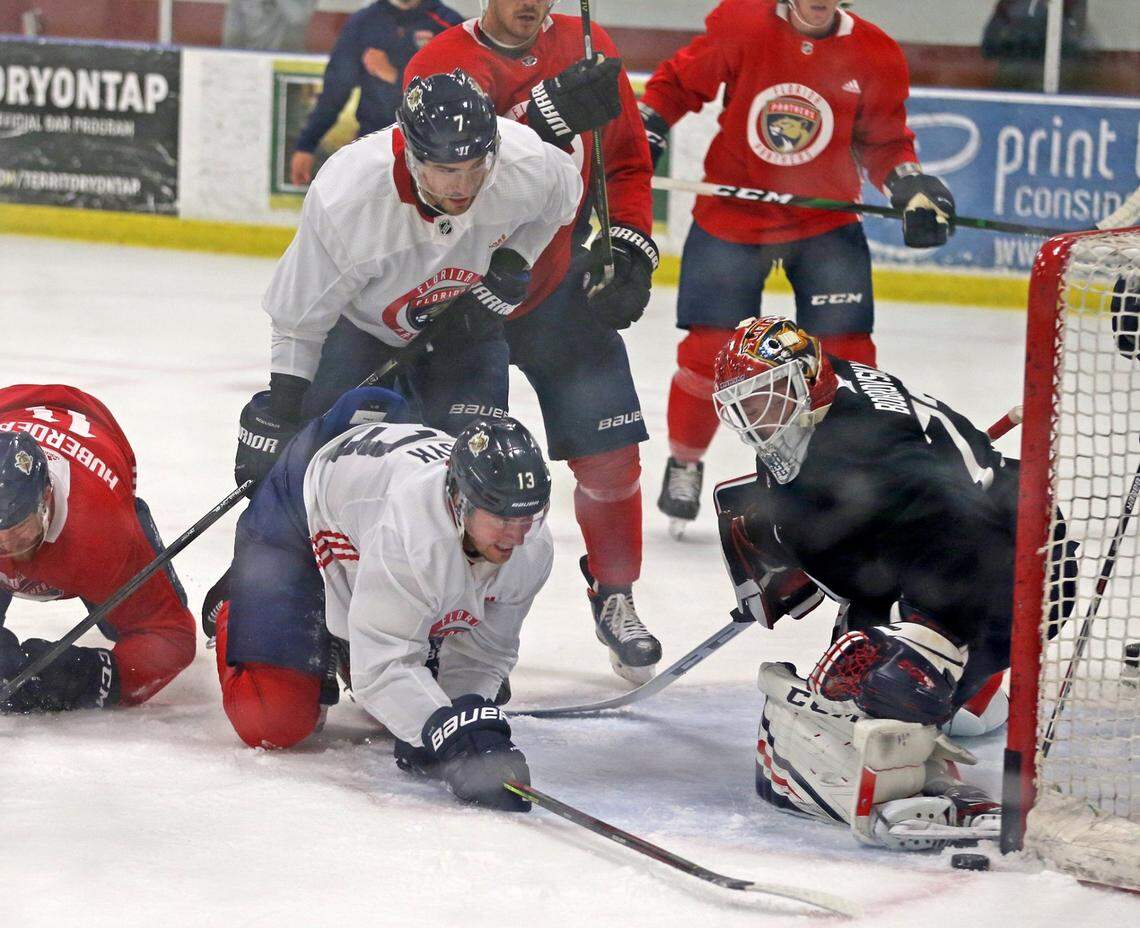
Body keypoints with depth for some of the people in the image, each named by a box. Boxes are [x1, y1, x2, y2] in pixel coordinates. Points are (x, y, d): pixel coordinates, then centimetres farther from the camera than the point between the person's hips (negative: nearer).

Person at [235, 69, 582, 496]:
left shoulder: (527, 164, -32)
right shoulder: (344, 200, -37)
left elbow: (558, 199, -3)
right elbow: (299, 318, -22)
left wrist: (510, 269, -15)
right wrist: (278, 409, -21)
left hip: (464, 321, 2)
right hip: (357, 319, -1)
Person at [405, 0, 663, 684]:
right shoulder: (441, 66, -14)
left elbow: (627, 163, 9)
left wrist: (630, 250, -4)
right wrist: (549, 113, -40)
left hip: (563, 290, 3)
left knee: (609, 456, -1)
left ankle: (615, 598, 20)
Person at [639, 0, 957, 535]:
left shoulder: (875, 56, -5)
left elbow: (884, 141, 6)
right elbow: (677, 83, 2)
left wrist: (911, 186, -11)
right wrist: (643, 134, -9)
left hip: (826, 221, 1)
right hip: (730, 214, -1)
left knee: (845, 350, -7)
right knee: (708, 349, -1)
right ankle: (684, 463, 24)